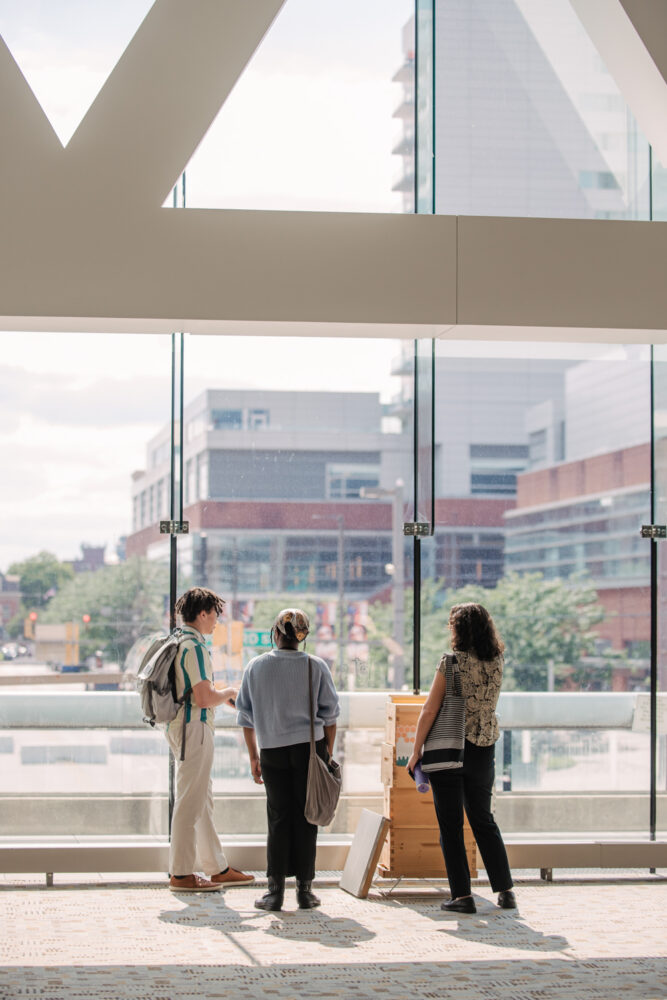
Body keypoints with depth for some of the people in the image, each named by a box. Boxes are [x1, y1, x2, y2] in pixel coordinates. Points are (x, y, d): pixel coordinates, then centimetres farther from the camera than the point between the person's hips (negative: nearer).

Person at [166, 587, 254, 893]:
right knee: (190, 802, -5)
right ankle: (181, 874, 0)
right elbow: (203, 698, -22)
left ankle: (218, 868, 22)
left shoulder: (177, 643, 15)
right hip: (194, 728, -11)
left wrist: (223, 697, 21)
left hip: (180, 727, 11)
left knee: (203, 799, 15)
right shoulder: (194, 647, -17)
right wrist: (229, 693, -4)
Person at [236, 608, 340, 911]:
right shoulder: (316, 667, -1)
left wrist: (254, 756, 13)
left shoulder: (256, 667, 1)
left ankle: (275, 890, 2)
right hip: (310, 748, -1)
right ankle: (304, 889, 6)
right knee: (306, 817, 4)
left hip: (272, 750, 1)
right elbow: (329, 714, 2)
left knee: (278, 818, 5)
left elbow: (246, 715, 5)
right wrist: (328, 752, 12)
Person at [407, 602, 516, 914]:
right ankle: (505, 890, 14)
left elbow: (429, 710, -13)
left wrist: (416, 751, -6)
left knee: (451, 825, 3)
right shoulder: (497, 662, 1)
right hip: (483, 751, 5)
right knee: (483, 821, 17)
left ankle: (462, 895, 1)